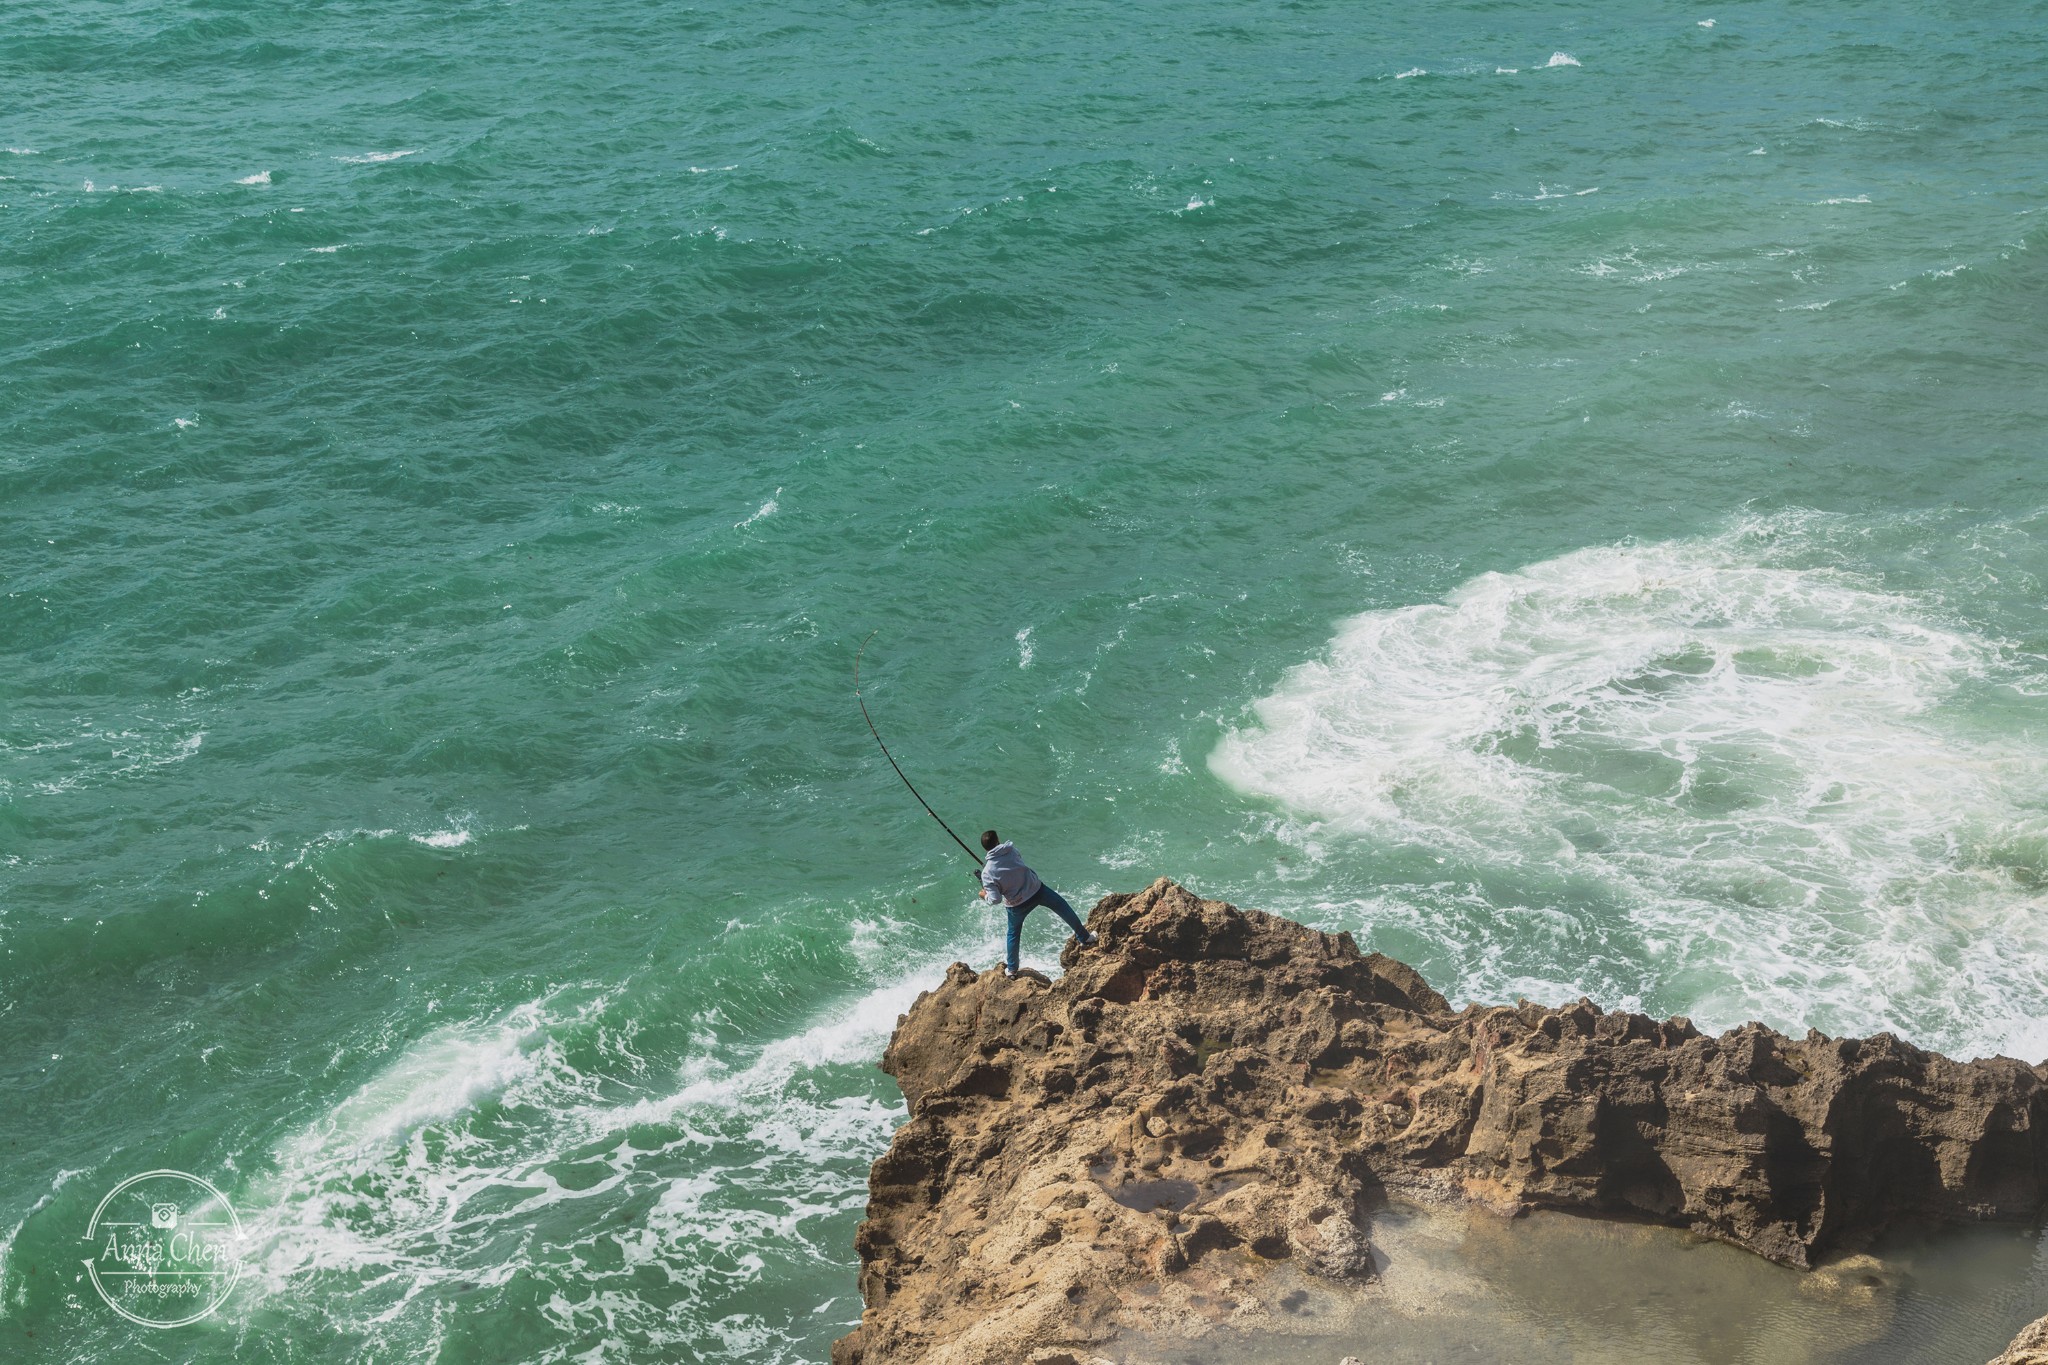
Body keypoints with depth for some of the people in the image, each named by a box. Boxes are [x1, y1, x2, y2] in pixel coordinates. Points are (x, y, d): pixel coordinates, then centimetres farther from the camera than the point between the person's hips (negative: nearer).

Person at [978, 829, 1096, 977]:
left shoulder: (987, 873, -18)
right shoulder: (1010, 849, -13)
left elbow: (995, 899, -19)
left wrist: (985, 895, 1)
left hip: (1016, 905, -1)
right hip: (1037, 891, 1)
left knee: (1013, 935, 24)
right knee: (1063, 907, 24)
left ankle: (1011, 969, 37)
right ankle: (1085, 938, 34)